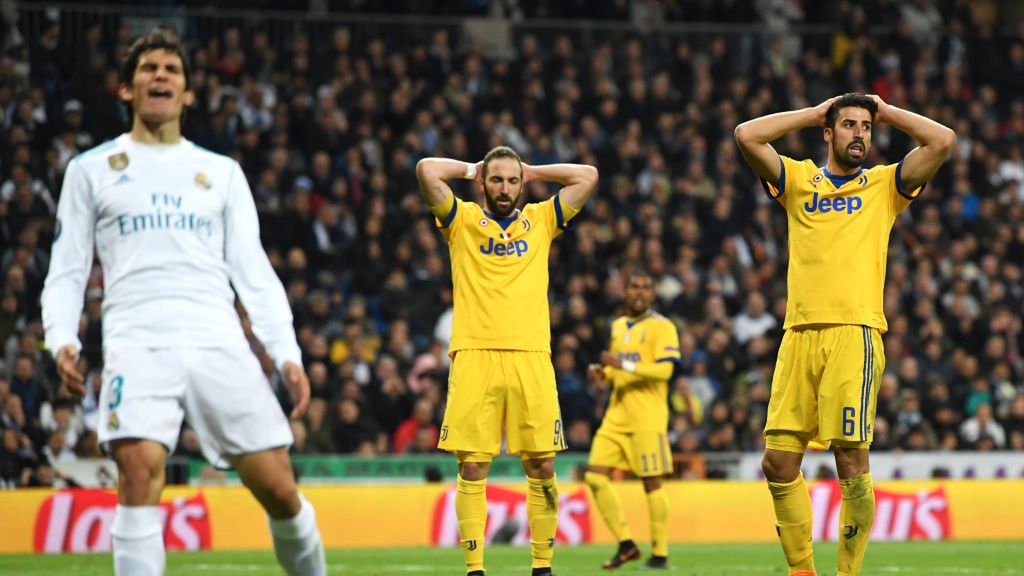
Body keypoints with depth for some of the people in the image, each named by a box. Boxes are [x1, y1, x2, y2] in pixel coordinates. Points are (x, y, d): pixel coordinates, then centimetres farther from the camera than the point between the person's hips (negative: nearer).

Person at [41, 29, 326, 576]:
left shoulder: (222, 172, 21)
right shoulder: (91, 169, 16)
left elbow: (253, 270, 17)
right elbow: (67, 269, 14)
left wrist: (287, 353, 4)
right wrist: (61, 339, -5)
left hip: (219, 341, 2)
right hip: (137, 341, -2)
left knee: (278, 487, -5)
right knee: (140, 470, -24)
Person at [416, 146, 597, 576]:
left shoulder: (541, 220, 17)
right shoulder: (462, 221, 12)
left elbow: (588, 176, 13)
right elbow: (427, 170, -1)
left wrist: (532, 172, 18)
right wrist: (471, 169, 14)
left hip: (530, 357, 1)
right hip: (474, 356, -1)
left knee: (542, 467, -2)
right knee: (472, 468, -5)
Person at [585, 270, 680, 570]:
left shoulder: (661, 327, -5)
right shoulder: (618, 326, 17)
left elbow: (664, 370, -17)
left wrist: (624, 365, -24)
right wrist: (602, 373, 6)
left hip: (647, 418, -7)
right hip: (617, 415, 7)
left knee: (651, 482, -4)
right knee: (595, 475, -3)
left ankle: (660, 554, 6)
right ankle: (626, 544, 6)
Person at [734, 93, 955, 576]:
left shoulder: (885, 184, 13)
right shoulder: (798, 180, 18)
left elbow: (943, 141, 1)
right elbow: (747, 135, 6)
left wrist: (885, 112, 13)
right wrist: (814, 113, 14)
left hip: (854, 333, -3)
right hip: (799, 335, 3)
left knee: (851, 461, -9)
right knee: (778, 462, -2)